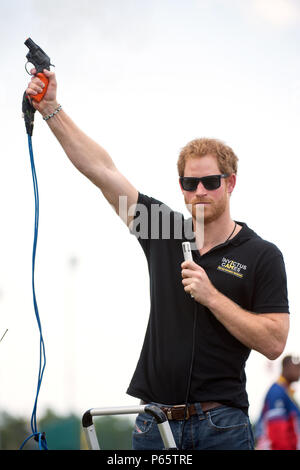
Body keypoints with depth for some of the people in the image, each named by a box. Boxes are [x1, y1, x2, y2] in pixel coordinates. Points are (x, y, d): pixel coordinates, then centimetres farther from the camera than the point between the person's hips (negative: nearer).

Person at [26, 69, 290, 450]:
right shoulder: (164, 233, 8)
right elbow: (100, 168, 6)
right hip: (154, 420, 3)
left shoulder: (262, 256, 0)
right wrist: (50, 109, 1)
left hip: (222, 426, -3)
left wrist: (211, 296, -14)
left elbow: (274, 342, -8)